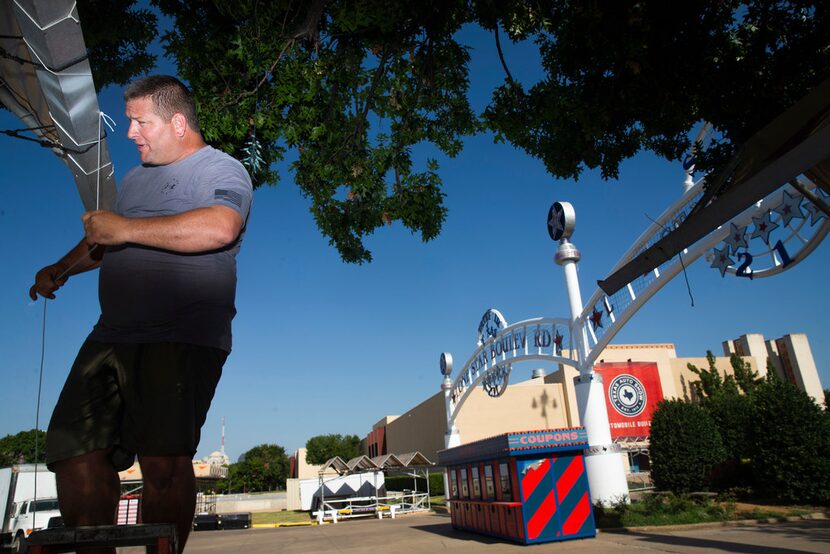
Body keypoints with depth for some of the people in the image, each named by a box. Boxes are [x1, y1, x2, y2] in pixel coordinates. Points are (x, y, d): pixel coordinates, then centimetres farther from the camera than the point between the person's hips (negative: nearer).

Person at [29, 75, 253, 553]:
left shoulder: (222, 170, 1)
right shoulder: (135, 180, 27)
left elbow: (220, 228, -21)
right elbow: (106, 240, 40)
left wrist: (126, 229, -14)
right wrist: (62, 269, 23)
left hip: (183, 339, -7)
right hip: (112, 336, 8)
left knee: (163, 461, -15)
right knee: (75, 452, -1)